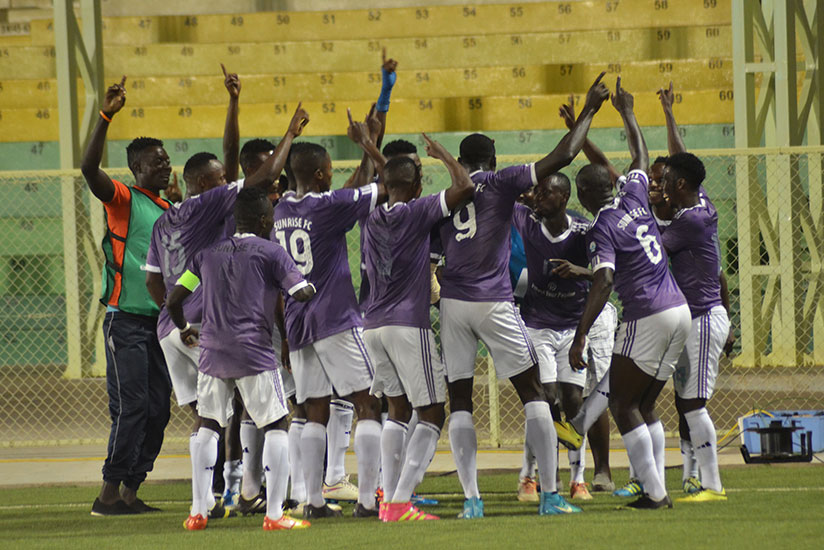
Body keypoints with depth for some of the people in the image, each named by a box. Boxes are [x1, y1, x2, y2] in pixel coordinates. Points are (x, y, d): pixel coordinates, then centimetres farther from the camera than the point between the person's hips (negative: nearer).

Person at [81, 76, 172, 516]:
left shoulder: (169, 210, 16)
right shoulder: (124, 200, -4)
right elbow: (89, 169, -22)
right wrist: (106, 116, -29)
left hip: (159, 321, 7)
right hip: (127, 319, -7)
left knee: (157, 409, 5)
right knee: (131, 406, -12)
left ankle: (130, 491, 11)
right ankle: (109, 493, -9)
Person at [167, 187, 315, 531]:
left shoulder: (208, 253, 14)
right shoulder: (270, 252, 0)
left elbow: (175, 298, 13)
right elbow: (300, 293, -11)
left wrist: (183, 328, 32)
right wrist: (311, 288, 13)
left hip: (212, 351, 5)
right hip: (253, 351, -5)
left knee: (208, 426, 16)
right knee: (276, 426, 2)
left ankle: (198, 512, 11)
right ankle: (274, 514, -7)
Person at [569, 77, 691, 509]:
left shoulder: (602, 229, -12)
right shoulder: (635, 197, 9)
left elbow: (603, 282, -23)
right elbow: (641, 158, 30)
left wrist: (580, 336, -25)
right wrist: (627, 113, 43)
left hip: (647, 319, -8)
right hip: (679, 311, 8)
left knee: (623, 404, 2)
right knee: (645, 404, 16)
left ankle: (654, 492, -6)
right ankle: (657, 488, 11)